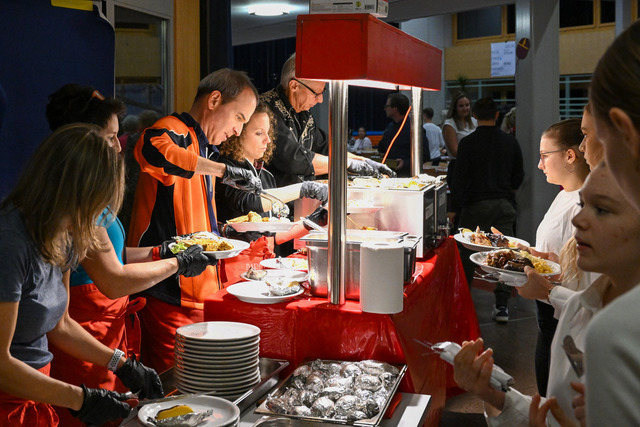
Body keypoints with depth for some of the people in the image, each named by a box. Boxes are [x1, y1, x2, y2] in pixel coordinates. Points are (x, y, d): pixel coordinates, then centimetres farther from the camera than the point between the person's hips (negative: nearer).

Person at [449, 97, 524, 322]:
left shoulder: (468, 142, -6)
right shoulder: (510, 141, 4)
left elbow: (461, 177, -8)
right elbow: (519, 175, 12)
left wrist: (454, 208, -3)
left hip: (476, 205, -2)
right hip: (504, 204, 3)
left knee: (468, 253, 9)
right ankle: (501, 305, 1)